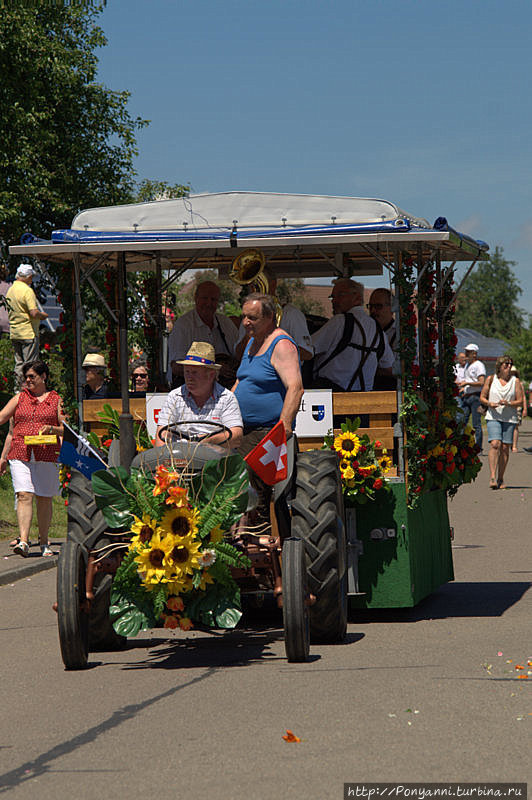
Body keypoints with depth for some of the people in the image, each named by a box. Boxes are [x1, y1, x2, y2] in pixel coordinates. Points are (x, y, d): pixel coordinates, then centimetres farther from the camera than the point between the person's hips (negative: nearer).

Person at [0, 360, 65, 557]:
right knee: (24, 496, -13)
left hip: (47, 455, -1)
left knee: (44, 499, 4)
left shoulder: (56, 400, 10)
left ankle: (44, 542, 17)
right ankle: (23, 541, -20)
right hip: (20, 455, 1)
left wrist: (52, 429, -14)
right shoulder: (20, 398, 14)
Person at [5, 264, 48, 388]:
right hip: (28, 333, -8)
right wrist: (43, 315, -3)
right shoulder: (27, 290, -16)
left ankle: (19, 387, 16)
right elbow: (34, 313, -23)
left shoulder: (10, 290, 11)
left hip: (14, 333, 8)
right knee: (30, 364, -3)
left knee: (19, 363, 14)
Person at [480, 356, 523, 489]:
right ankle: (492, 477, -22)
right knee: (495, 444, -17)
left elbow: (520, 401, 5)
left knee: (505, 448, 0)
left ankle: (500, 479, 10)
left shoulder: (515, 381, 5)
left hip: (510, 418, 1)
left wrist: (508, 403, -14)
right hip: (493, 417, -1)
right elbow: (482, 397, 9)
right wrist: (489, 403, -11)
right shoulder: (491, 379, 5)